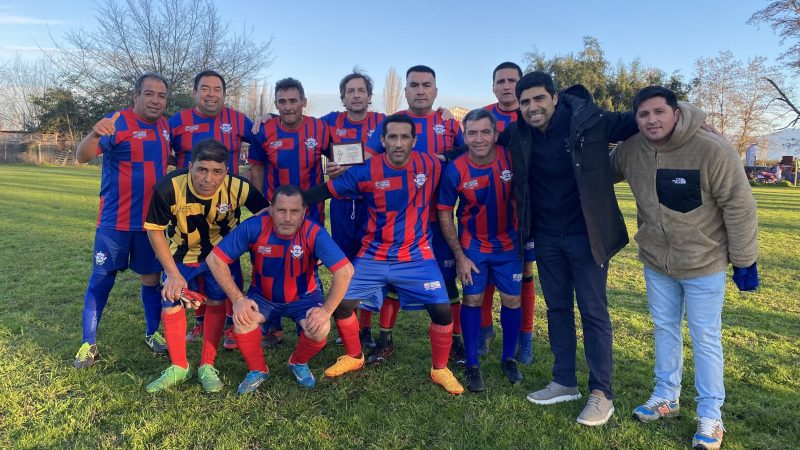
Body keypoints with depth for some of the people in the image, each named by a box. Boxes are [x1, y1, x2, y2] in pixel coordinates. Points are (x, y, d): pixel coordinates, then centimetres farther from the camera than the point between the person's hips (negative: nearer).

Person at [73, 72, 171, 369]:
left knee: (151, 276, 12)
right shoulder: (117, 122, -13)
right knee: (101, 279, 3)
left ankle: (152, 333, 27)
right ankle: (89, 343, 16)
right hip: (115, 220, -4)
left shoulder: (164, 126, 5)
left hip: (152, 219, 5)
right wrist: (94, 134, -46)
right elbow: (83, 156, -25)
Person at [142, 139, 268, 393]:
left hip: (222, 252, 0)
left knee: (217, 302, -1)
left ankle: (207, 367, 17)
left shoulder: (239, 188, -31)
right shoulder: (169, 188, -32)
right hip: (182, 254, 0)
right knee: (170, 302, -2)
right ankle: (178, 368, 17)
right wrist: (173, 273, -17)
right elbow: (155, 230, -16)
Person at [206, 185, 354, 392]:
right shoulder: (254, 227, -24)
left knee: (320, 329, -26)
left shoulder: (314, 233, -27)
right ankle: (257, 369, 1)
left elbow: (345, 270, -27)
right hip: (262, 296, 1)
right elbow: (215, 259, -18)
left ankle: (299, 363, 10)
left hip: (302, 297, 0)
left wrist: (326, 310, -29)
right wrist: (238, 299, -21)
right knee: (243, 318, -29)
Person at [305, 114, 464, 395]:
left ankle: (440, 369, 16)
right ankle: (354, 357, 26)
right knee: (341, 303, -4)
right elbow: (324, 191, -4)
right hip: (374, 257, 1)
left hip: (417, 256, 0)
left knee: (442, 309, -11)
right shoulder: (365, 172, -11)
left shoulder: (431, 166, -9)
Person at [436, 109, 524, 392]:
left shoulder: (510, 158, -17)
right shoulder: (455, 170, -19)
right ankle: (472, 365, 15)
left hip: (508, 242, 2)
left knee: (512, 299, 6)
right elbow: (444, 214, -9)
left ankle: (508, 359, 26)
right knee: (472, 300, 1)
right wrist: (459, 256, -9)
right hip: (473, 244, -1)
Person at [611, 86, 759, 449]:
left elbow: (739, 207, -16)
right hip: (655, 260, 5)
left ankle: (710, 416, 22)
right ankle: (667, 396, 37)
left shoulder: (712, 150, -22)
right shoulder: (630, 150, -8)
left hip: (704, 263, -4)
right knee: (665, 329, 18)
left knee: (706, 338, 6)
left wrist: (744, 261, -12)